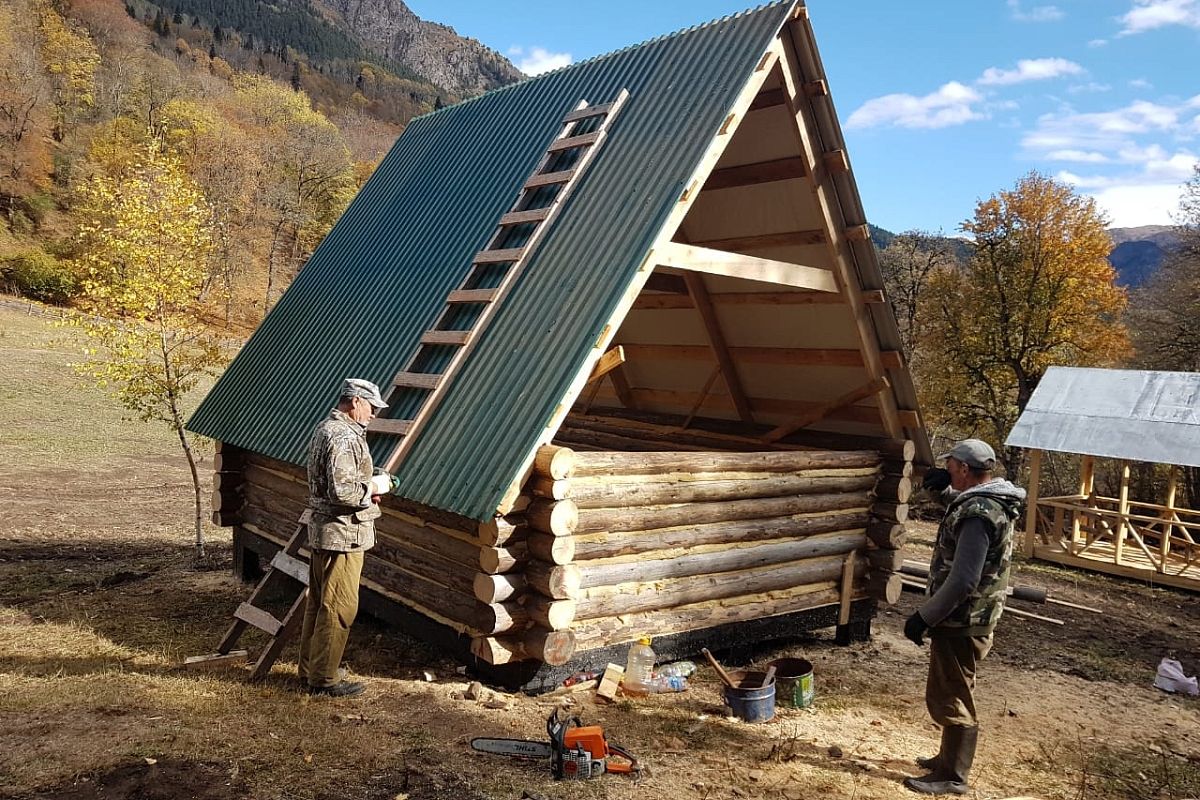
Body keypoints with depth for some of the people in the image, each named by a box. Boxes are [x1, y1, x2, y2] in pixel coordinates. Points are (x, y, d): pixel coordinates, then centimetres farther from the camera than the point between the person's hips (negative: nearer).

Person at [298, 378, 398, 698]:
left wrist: (371, 481, 10)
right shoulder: (343, 437, -20)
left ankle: (310, 671, 28)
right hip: (342, 534, -11)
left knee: (318, 603, 17)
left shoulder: (325, 428, 14)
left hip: (323, 531, 11)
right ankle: (324, 678, 6)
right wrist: (374, 486, -12)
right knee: (338, 608, -2)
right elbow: (342, 491, -27)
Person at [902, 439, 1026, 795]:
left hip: (961, 622, -10)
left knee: (949, 699, 2)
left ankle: (952, 776, 14)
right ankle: (950, 758, 37)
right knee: (954, 695, 22)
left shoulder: (977, 515, -26)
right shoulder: (994, 498, 4)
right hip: (970, 618, 10)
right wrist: (950, 484, 11)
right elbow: (976, 488, 32)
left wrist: (924, 617, -22)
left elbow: (962, 581, -30)